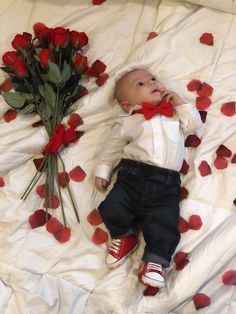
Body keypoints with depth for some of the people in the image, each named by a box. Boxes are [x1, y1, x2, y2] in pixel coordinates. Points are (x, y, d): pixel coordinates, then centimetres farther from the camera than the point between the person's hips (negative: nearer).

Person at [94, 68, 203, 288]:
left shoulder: (175, 114, 21)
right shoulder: (127, 122, 12)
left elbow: (194, 125, 13)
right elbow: (111, 147, 15)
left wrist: (181, 104, 10)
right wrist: (102, 171, 11)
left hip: (166, 183, 1)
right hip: (132, 174, 0)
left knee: (164, 223, -11)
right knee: (113, 210, -12)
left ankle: (155, 259, 5)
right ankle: (126, 235, 17)